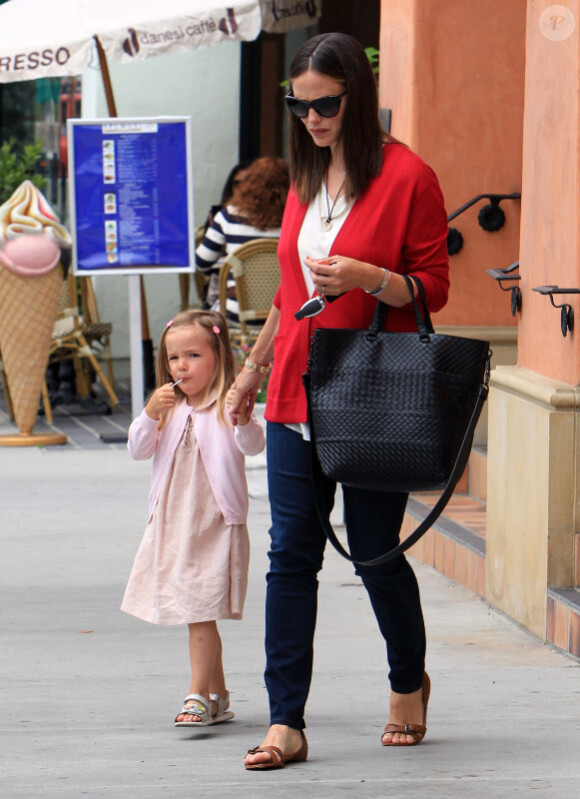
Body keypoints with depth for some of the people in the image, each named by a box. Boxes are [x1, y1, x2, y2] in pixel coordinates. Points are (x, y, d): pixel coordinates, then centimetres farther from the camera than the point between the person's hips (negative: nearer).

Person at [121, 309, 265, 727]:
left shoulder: (227, 406, -7)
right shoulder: (169, 407, 10)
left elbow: (253, 446, -23)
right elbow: (139, 450, 4)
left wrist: (244, 421, -44)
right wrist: (150, 415, -13)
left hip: (214, 524, -6)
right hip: (171, 523, 6)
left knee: (200, 613, -10)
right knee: (200, 616, 13)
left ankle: (198, 696, -6)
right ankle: (217, 696, 23)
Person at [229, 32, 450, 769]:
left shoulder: (406, 177, -8)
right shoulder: (306, 176, 12)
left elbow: (433, 287, -7)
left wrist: (367, 277, -25)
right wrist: (255, 366, 26)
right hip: (296, 396, 6)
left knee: (375, 553, 4)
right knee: (291, 554, -1)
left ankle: (409, 682, 30)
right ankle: (286, 724, -2)